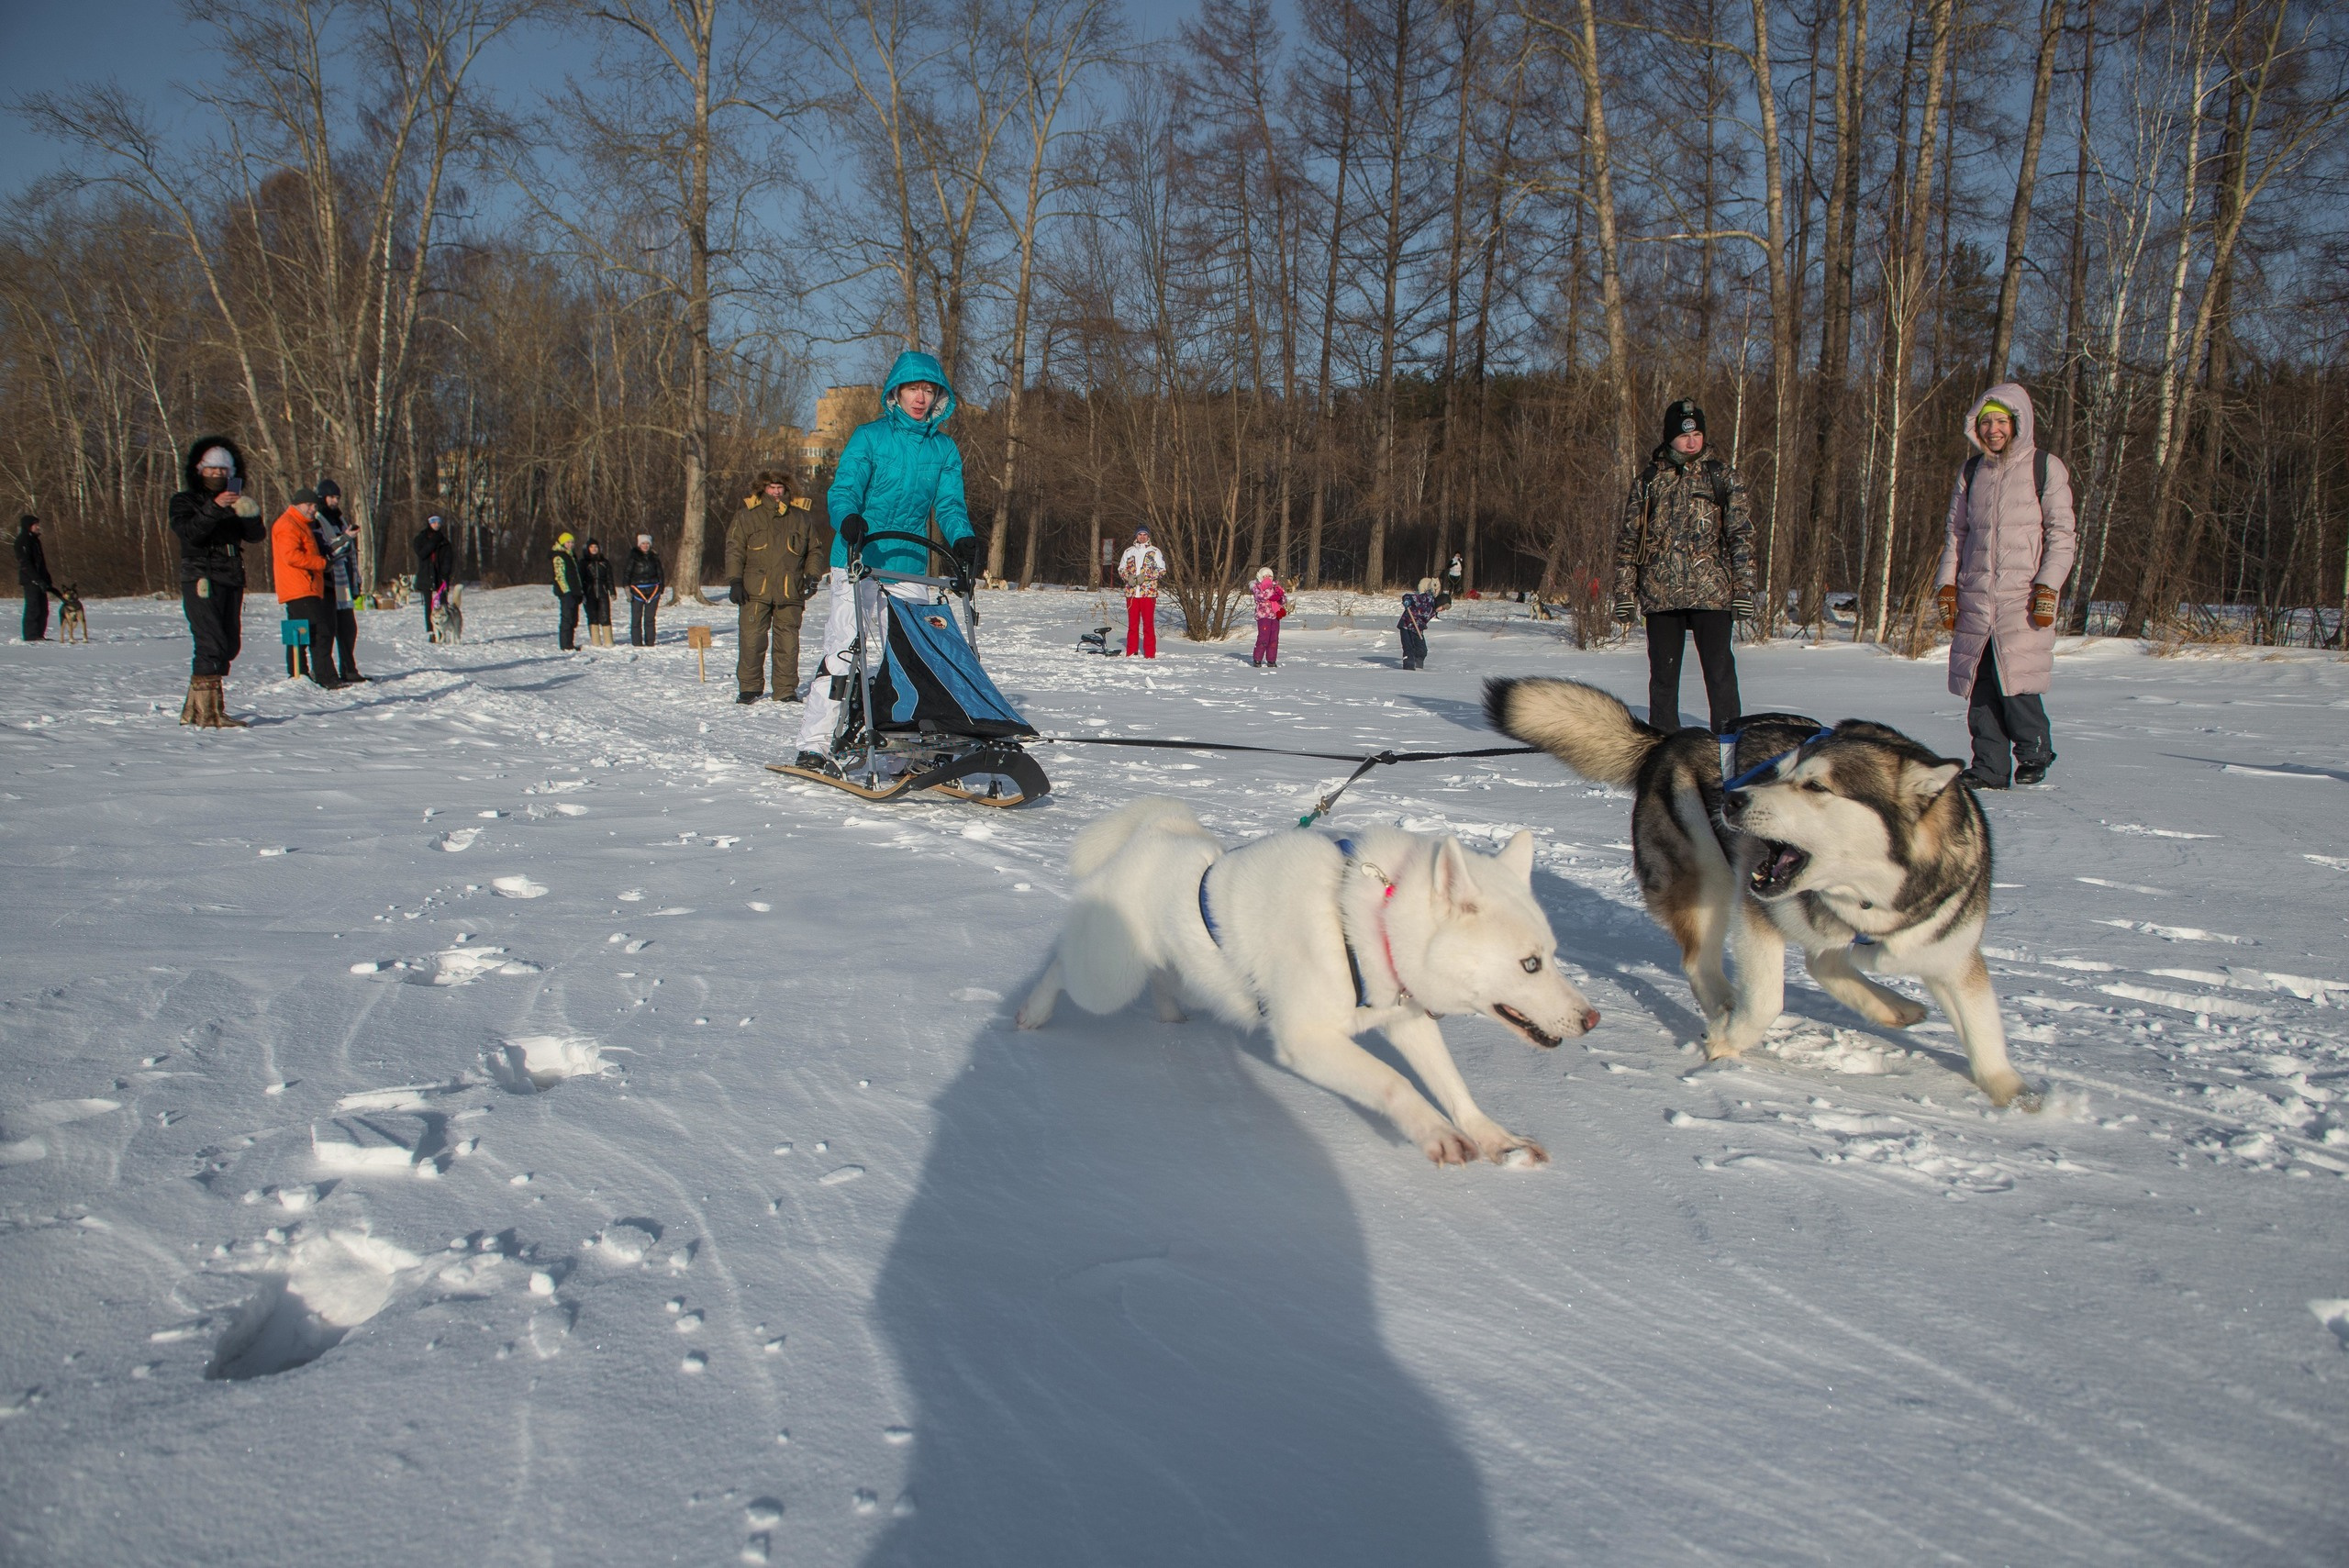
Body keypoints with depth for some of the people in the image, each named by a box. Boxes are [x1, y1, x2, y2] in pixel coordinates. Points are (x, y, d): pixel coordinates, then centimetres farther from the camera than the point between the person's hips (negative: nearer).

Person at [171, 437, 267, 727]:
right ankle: (210, 712, -16)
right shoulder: (185, 501, 5)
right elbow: (190, 532, -16)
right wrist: (213, 509, -28)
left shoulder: (234, 502, 19)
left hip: (232, 581, 6)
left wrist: (251, 517, -17)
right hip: (201, 580, -6)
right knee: (212, 643, -16)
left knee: (230, 645, 7)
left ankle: (193, 708, 17)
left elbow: (256, 536, 4)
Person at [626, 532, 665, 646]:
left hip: (653, 590, 3)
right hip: (637, 589, -3)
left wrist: (661, 587, 12)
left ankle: (650, 642, 9)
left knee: (650, 618, 5)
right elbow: (628, 572, -1)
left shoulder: (654, 556, 10)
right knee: (636, 618, -3)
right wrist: (627, 588, -9)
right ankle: (636, 643, -1)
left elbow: (660, 572, 18)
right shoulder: (633, 556, 0)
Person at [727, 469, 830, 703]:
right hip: (755, 589, -1)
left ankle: (786, 689, 9)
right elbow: (734, 549, 5)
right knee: (752, 639, -5)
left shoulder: (801, 517, 13)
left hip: (790, 591, 2)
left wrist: (812, 575, 4)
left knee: (788, 640, 1)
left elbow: (815, 549, 19)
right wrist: (735, 581, -4)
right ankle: (748, 687, 7)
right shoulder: (747, 515, 7)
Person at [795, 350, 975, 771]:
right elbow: (843, 490, -9)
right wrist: (849, 519, -32)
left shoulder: (945, 449, 11)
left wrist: (963, 540, -16)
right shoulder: (869, 437, -1)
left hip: (910, 566, 4)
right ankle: (813, 745, -4)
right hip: (858, 562, -4)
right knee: (841, 651, -9)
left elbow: (950, 504, 5)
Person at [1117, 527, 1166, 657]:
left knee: (1148, 624, -3)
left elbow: (1162, 570, 0)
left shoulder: (1154, 551, 4)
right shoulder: (1129, 551, 13)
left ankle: (1149, 654, 0)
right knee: (1132, 624, 7)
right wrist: (1128, 577, -5)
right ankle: (1131, 652, 13)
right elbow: (1121, 568, 16)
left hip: (1148, 592, -3)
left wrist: (1145, 576, -12)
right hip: (1131, 592, 3)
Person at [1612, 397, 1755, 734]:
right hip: (1660, 594, 1)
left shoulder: (1722, 477, 9)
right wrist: (1624, 593, 4)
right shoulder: (1648, 480, 11)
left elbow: (1741, 536, 6)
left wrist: (1744, 589, -3)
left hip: (1711, 592, -1)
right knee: (1663, 673, 6)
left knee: (1720, 670, -5)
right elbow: (1628, 540, 11)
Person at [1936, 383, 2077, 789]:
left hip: (2022, 596, -4)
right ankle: (1989, 768, 7)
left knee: (2016, 682, -12)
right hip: (1975, 597, 4)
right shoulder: (1971, 471, 15)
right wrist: (1947, 585, 9)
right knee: (1979, 688, -1)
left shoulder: (2046, 468, 3)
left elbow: (2061, 535, 0)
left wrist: (2048, 588, -9)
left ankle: (2034, 754, 10)